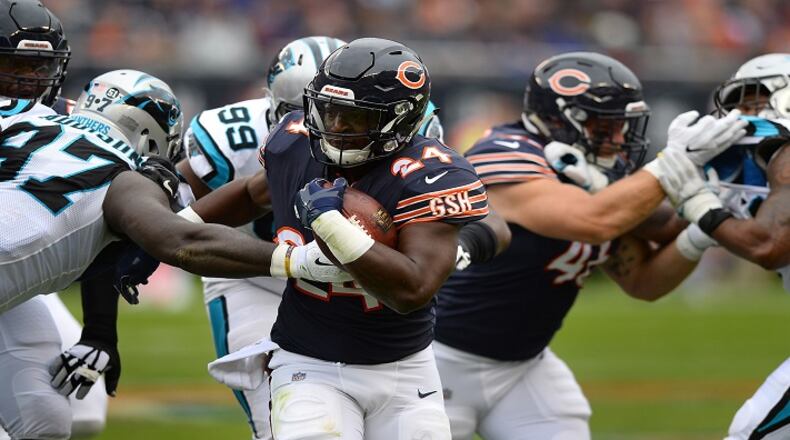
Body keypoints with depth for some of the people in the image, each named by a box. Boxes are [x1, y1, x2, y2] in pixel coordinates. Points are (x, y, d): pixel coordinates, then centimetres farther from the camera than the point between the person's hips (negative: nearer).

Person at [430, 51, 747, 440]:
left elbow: (643, 281, 7)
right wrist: (674, 163, -31)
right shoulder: (506, 161, -25)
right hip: (443, 359, -8)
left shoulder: (603, 185, 0)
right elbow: (596, 221, -39)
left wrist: (695, 239, -12)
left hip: (524, 364, 8)